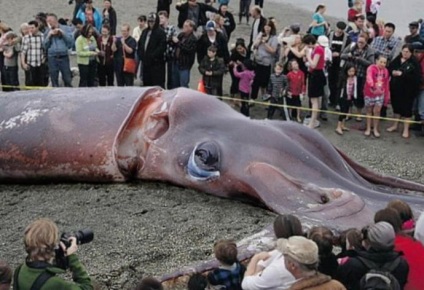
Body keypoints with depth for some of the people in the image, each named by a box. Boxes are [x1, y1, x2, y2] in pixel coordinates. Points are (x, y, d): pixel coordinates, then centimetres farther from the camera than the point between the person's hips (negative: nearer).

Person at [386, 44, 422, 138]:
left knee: (406, 109, 4)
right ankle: (395, 125, 37)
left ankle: (406, 129, 16)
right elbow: (389, 69, 12)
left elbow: (416, 78, -21)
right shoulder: (396, 60, 2)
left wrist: (402, 74, -26)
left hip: (407, 91, -5)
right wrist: (392, 72, -13)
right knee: (396, 106, 19)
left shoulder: (415, 63, -13)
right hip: (396, 88, 5)